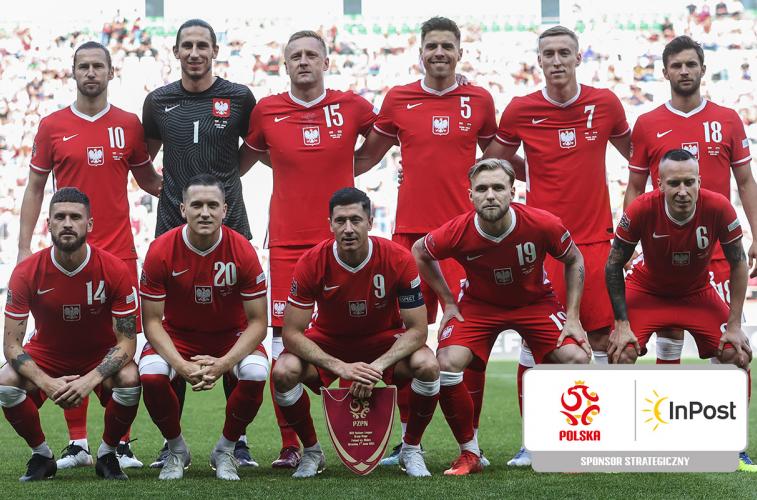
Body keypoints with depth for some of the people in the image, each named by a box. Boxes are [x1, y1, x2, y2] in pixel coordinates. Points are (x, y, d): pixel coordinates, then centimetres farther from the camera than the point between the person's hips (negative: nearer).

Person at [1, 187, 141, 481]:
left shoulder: (114, 270, -20)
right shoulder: (27, 273, -18)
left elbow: (127, 342, -18)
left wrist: (90, 380, -35)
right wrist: (47, 383, -34)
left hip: (102, 356, -1)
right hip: (46, 355, 1)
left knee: (130, 380, -33)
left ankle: (107, 454, -5)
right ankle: (41, 455, -3)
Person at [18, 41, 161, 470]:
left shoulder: (129, 125, 6)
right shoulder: (52, 127, 5)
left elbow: (146, 177, 18)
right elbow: (35, 189, 10)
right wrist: (24, 248, 5)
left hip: (119, 253, 0)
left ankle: (121, 443, 5)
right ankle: (77, 443, 8)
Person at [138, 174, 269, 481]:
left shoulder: (242, 251, -18)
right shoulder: (161, 251, -18)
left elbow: (257, 322, -15)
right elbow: (152, 321, -13)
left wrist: (223, 363, -31)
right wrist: (182, 366, -30)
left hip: (232, 337, 0)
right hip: (177, 336, 0)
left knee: (256, 374, -32)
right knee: (150, 375, -31)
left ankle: (225, 451, -3)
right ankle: (176, 450, -1)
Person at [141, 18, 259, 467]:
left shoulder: (239, 98, 2)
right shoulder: (159, 101, 7)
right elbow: (144, 157, 22)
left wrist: (220, 178, 10)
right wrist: (163, 187, 11)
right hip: (173, 229, 1)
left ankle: (237, 439, 7)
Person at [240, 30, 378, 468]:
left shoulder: (352, 107, 2)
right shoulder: (267, 111, 4)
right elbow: (247, 157, 21)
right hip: (287, 243, 0)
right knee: (284, 343, -3)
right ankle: (289, 445, 5)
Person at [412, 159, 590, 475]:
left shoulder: (543, 224, -27)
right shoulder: (458, 232, -26)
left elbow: (574, 261, -5)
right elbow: (420, 253, -2)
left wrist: (572, 316, -9)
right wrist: (448, 302, -2)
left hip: (536, 302, 0)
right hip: (479, 304, 0)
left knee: (577, 359, -20)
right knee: (447, 364, -23)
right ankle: (469, 454, -1)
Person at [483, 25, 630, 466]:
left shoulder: (605, 104, 2)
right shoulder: (521, 110, -1)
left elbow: (634, 153, 19)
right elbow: (493, 164, 14)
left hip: (595, 239, 1)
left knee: (601, 337, -1)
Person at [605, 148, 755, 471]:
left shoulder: (718, 208, -27)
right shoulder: (642, 210, -30)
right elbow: (614, 266, -15)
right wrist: (622, 323, -18)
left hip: (698, 293, 1)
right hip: (646, 290, -1)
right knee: (622, 353, -20)